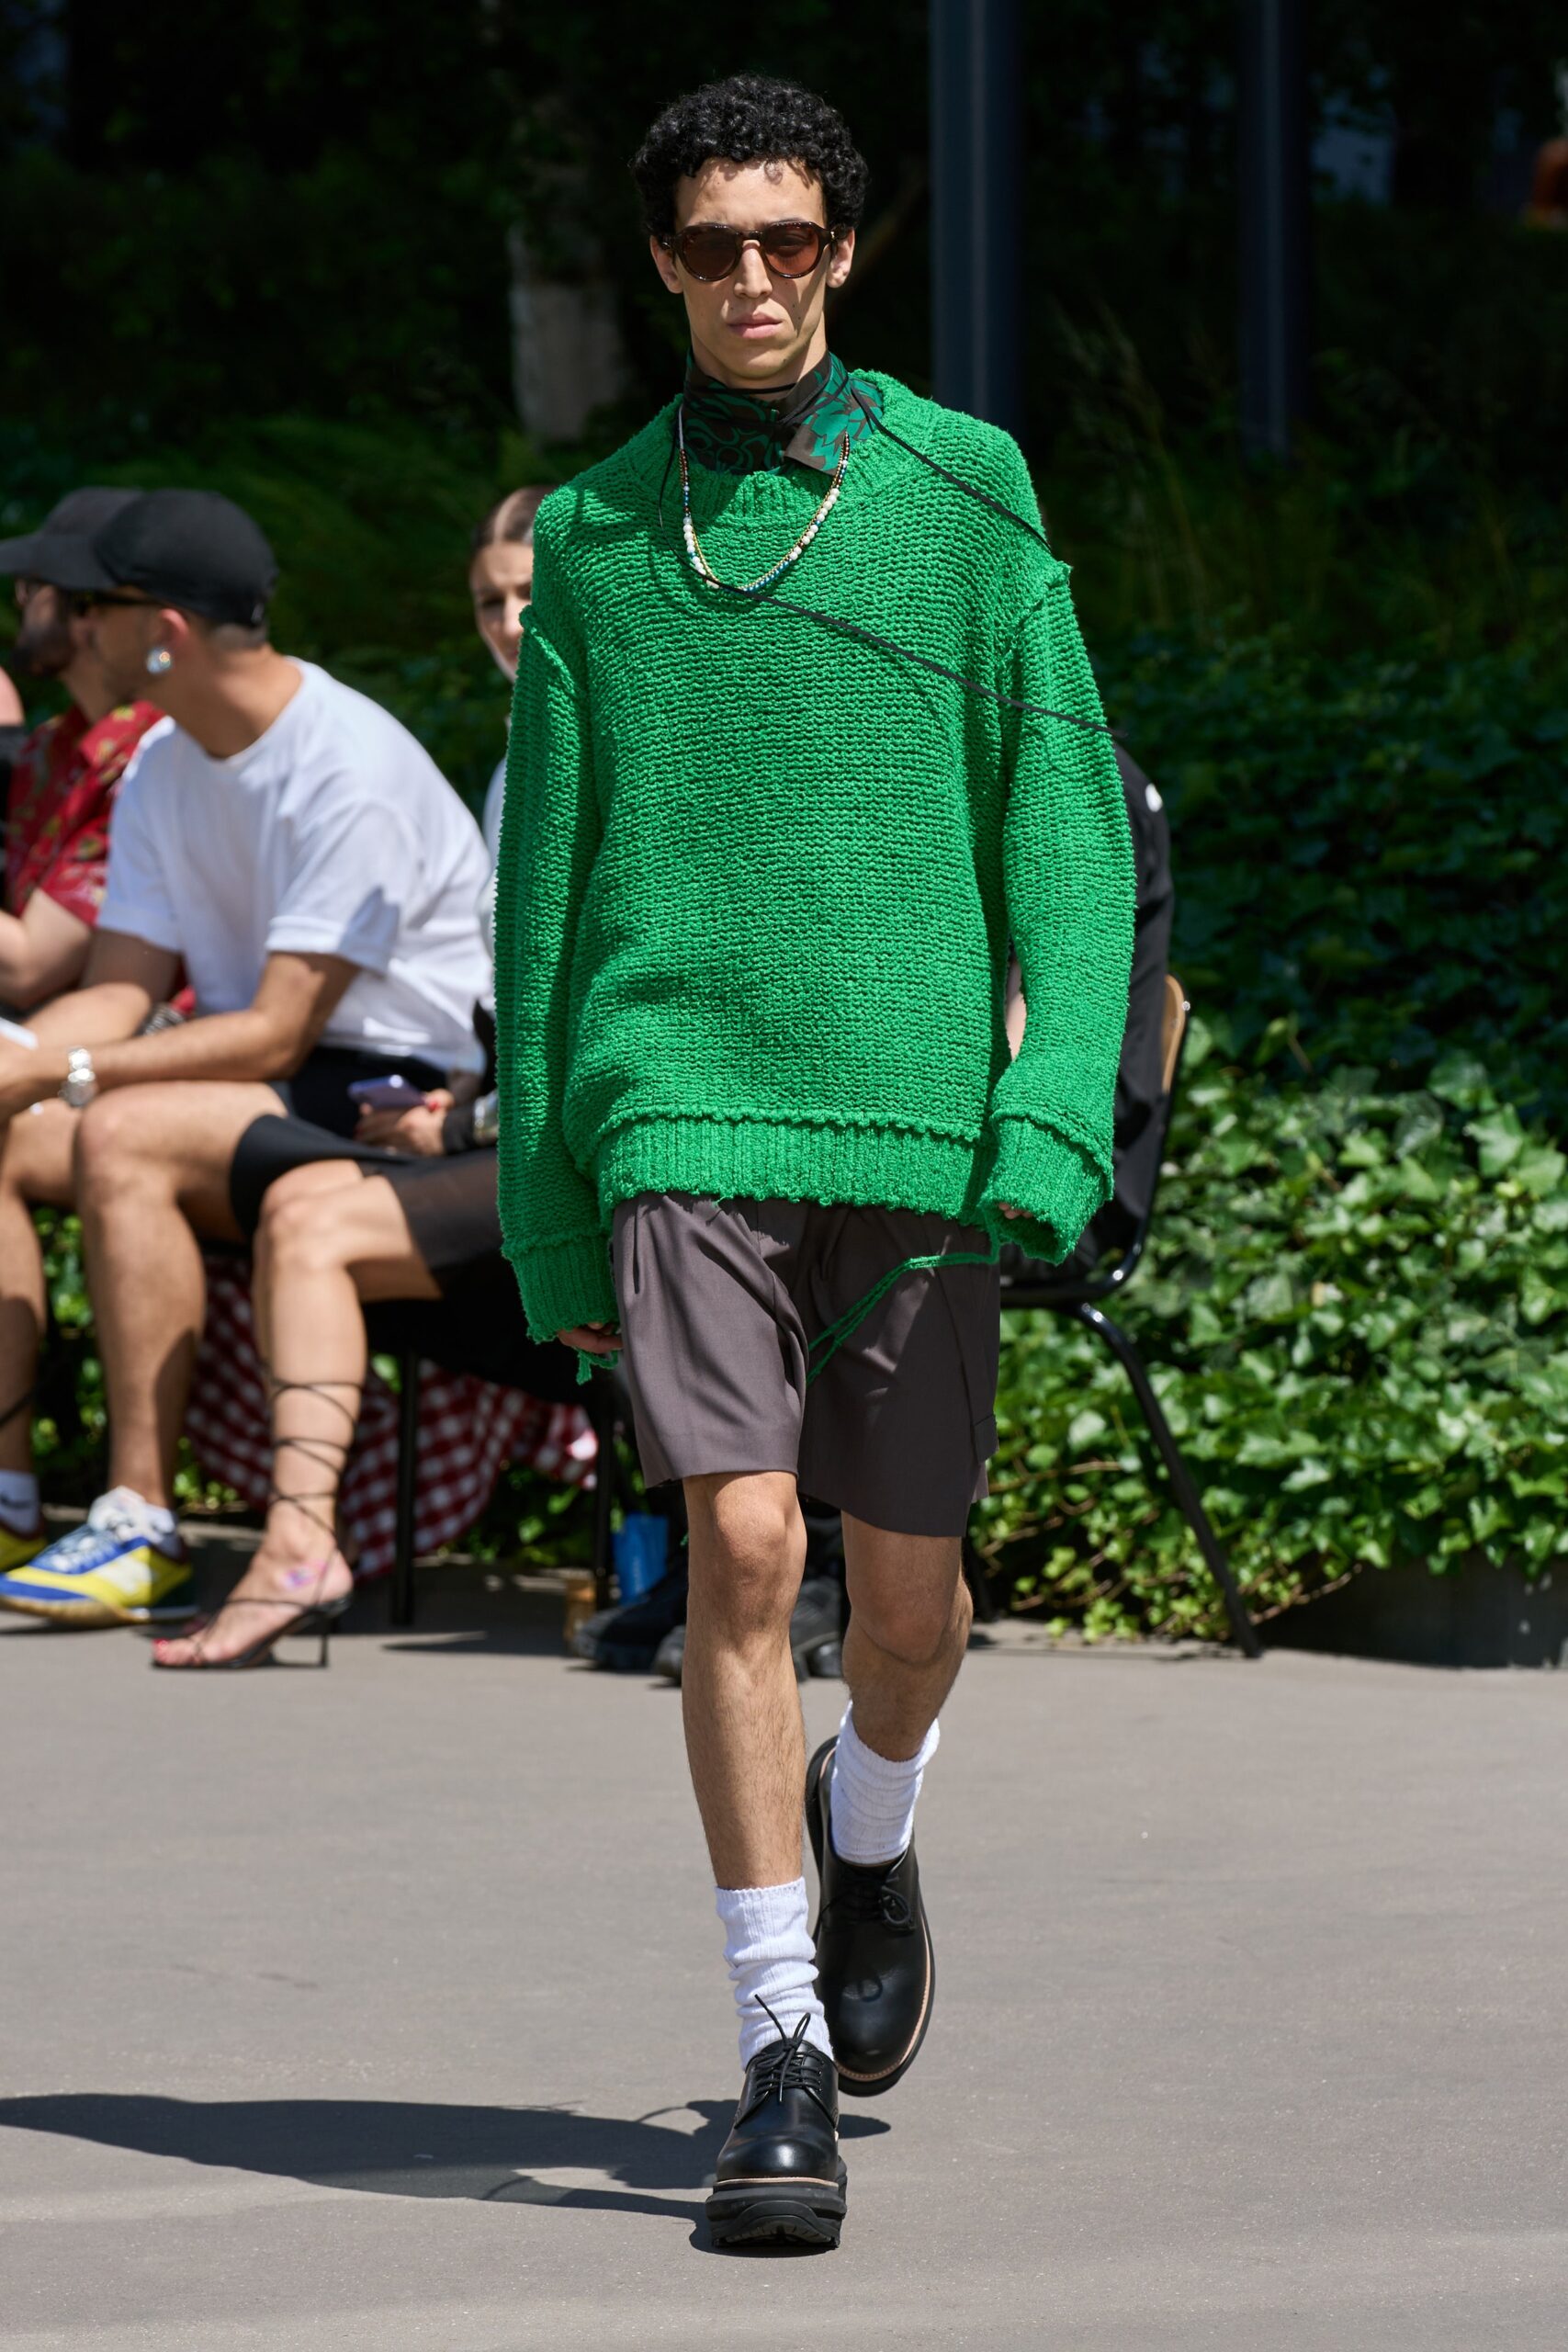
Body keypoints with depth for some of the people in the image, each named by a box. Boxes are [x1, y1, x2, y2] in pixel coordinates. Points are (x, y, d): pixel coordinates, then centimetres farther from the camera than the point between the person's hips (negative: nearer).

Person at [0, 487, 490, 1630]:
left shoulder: (352, 772, -20)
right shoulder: (163, 767, 9)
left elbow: (278, 1032, -23)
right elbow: (120, 989, 4)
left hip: (395, 1100, -9)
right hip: (258, 1087, 9)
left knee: (121, 1136, -31)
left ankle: (144, 1526, -31)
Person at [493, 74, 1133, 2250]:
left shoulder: (964, 500, 4)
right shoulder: (598, 538, 9)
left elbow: (1068, 821, 1)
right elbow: (544, 875, 13)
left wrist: (1060, 1109, -11)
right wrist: (543, 1210, 11)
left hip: (915, 1112, 0)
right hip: (683, 1107, 0)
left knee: (909, 1585, 7)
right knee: (741, 1550, -13)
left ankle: (870, 1846, 41)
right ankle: (785, 2060, -8)